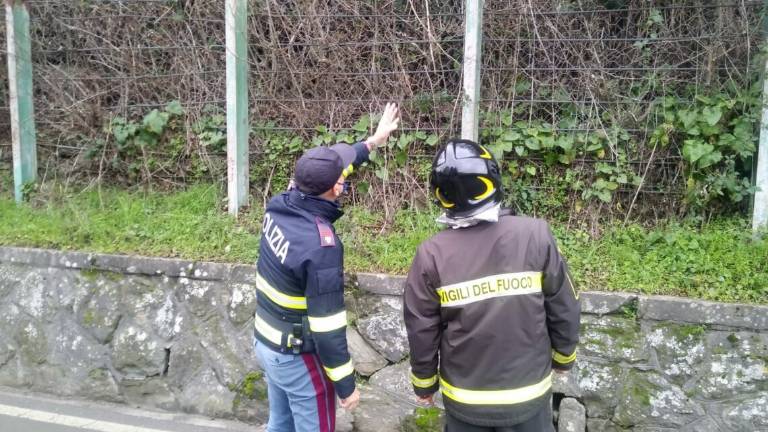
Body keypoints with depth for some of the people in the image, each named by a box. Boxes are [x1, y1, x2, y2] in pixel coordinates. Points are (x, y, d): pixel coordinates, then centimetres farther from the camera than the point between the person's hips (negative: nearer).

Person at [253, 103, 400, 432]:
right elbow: (327, 328, -26)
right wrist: (346, 385, -14)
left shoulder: (279, 207, -8)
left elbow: (319, 174, 11)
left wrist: (373, 142, 19)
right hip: (298, 357, -8)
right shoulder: (321, 246, -31)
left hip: (265, 342, 8)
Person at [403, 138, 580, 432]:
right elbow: (563, 309, -7)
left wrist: (424, 384, 9)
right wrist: (564, 357, 12)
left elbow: (421, 331, -7)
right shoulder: (536, 235, -18)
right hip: (528, 391, 0)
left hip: (465, 399, 0)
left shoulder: (432, 254, -17)